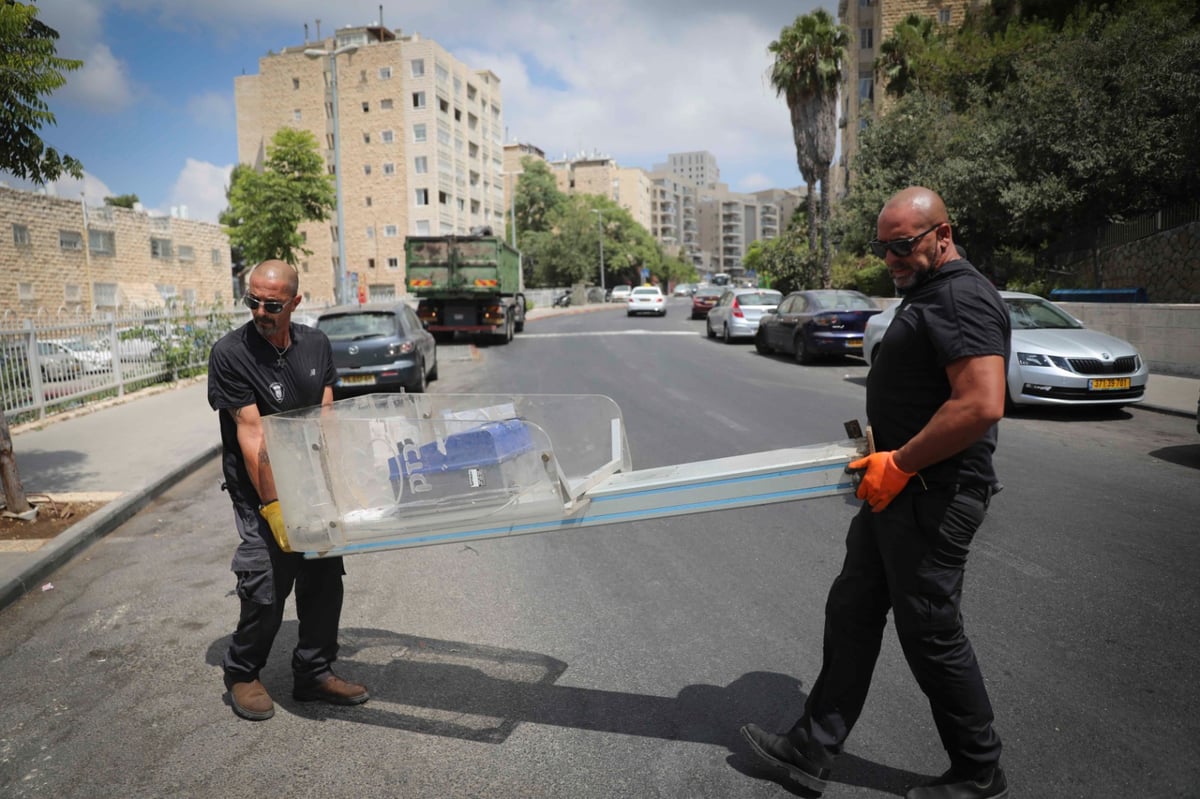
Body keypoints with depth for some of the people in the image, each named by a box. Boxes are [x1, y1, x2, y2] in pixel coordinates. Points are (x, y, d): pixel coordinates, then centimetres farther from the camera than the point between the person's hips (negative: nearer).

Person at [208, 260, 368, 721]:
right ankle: (242, 675, 21)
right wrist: (273, 507, -22)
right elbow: (251, 434, -19)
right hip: (260, 492, -5)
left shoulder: (316, 345, 2)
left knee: (324, 579, 7)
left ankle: (314, 675, 24)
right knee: (266, 589, -5)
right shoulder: (230, 353, -13)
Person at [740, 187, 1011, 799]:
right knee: (851, 613, 13)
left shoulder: (963, 297, -16)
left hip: (931, 497, -11)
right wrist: (880, 446, 14)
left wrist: (899, 463, -21)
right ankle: (812, 750, 25)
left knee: (930, 634, 4)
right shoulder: (925, 293, 16)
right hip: (895, 491, 11)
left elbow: (981, 404, -28)